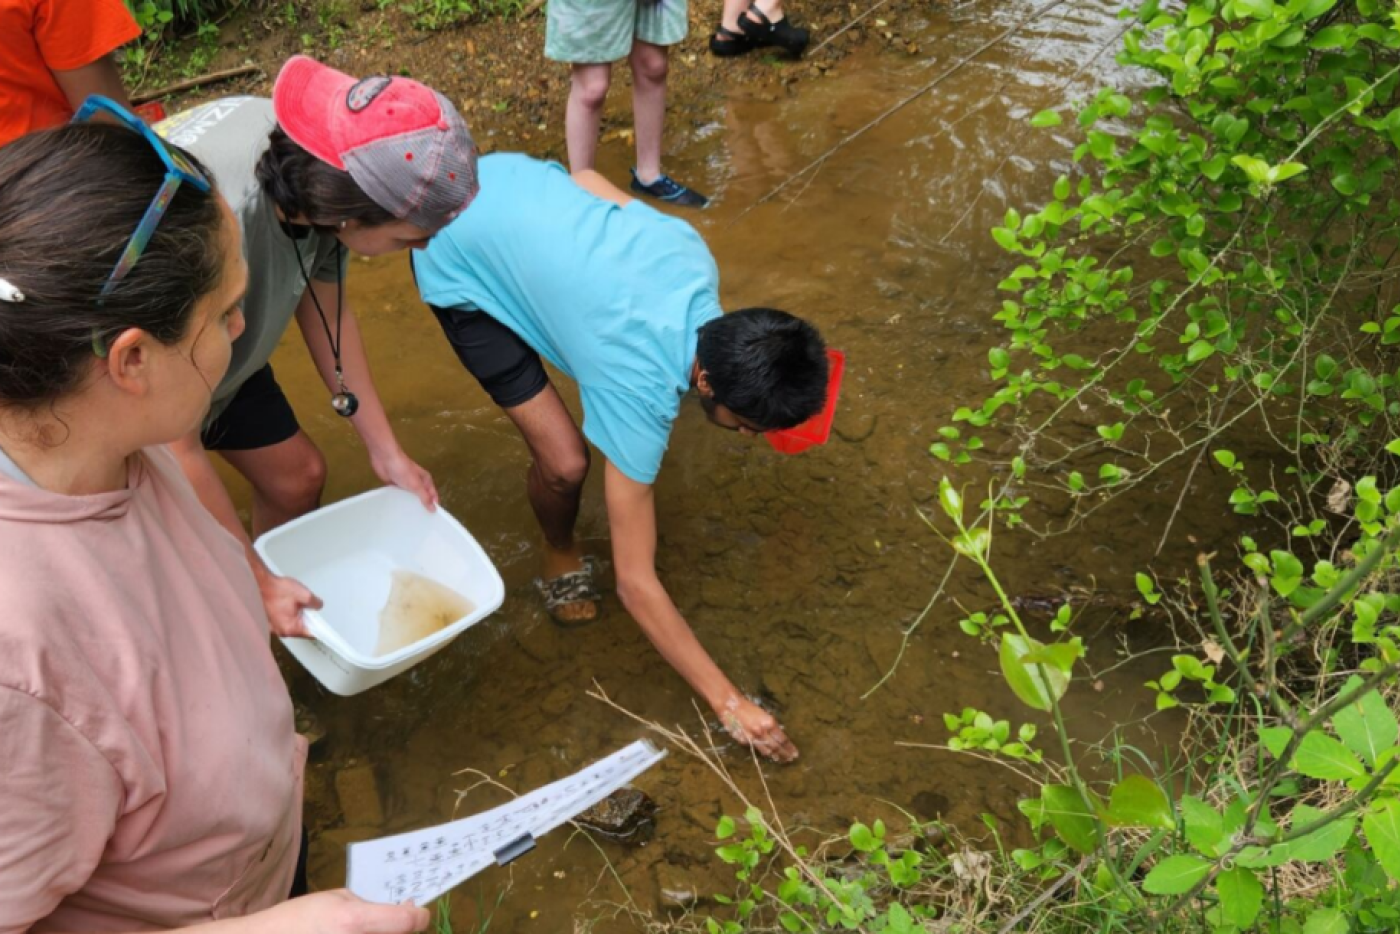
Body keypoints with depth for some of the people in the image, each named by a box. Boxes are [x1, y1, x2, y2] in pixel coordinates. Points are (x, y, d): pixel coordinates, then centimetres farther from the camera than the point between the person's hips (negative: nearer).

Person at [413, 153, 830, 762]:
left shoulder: (693, 255, -17)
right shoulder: (641, 392, -32)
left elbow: (588, 177, 2)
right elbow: (635, 583, -27)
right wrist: (727, 702, -21)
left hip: (513, 182, 7)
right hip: (456, 259, -7)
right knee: (565, 461, -14)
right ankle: (559, 552, 20)